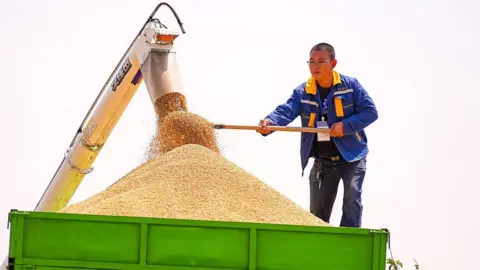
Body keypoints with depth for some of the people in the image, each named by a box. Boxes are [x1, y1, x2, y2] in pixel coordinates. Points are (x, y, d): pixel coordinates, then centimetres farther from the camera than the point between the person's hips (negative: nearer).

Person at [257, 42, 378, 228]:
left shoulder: (350, 85, -6)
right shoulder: (303, 92, -1)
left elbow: (370, 111, -8)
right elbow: (286, 111, -17)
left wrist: (346, 126, -22)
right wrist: (269, 123, -39)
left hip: (352, 158, -3)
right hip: (322, 162, 3)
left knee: (352, 200, -18)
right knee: (318, 210, 9)